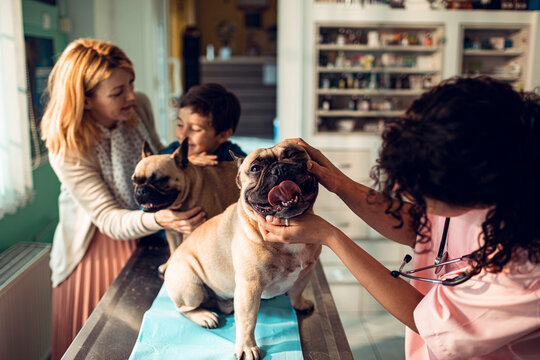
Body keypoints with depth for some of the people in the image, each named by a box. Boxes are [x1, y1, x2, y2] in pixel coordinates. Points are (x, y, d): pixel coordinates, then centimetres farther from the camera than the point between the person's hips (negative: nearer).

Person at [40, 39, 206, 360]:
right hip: (100, 246, -4)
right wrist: (157, 220, -47)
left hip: (148, 237, 4)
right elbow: (109, 220, -27)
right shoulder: (68, 150, -27)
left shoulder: (139, 107, -13)